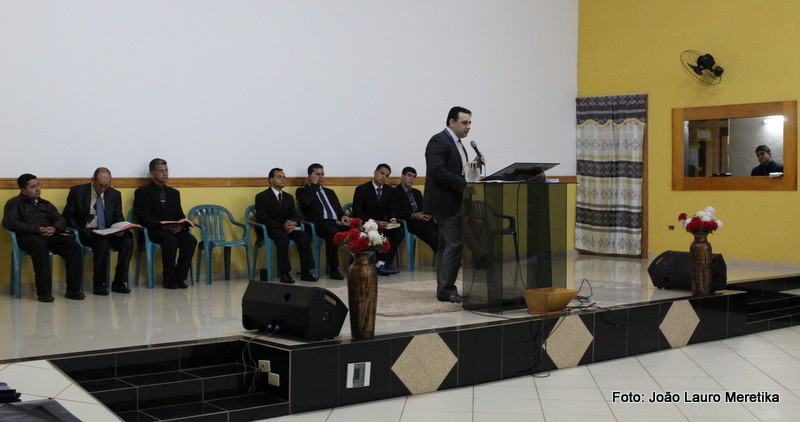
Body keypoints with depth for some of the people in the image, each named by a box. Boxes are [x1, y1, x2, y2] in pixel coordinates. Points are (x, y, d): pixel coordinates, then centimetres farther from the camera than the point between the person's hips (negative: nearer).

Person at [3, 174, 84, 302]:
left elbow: (61, 219, 18)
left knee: (74, 246, -24)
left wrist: (54, 228, -7)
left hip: (50, 235, 5)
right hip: (28, 236, -5)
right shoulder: (14, 204, 16)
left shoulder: (45, 204, 32)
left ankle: (73, 290, -24)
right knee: (40, 246, -41)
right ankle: (44, 292, -38)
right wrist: (37, 229, -14)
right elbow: (12, 223, -3)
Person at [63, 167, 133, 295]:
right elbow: (68, 216, 3)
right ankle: (99, 284, -23)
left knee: (128, 241, -26)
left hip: (108, 232, 4)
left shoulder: (115, 194, 10)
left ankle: (119, 283, -19)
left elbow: (119, 217, 13)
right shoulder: (77, 192, 1)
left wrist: (120, 229, -10)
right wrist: (80, 232, -13)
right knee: (103, 243, -35)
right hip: (87, 232, -4)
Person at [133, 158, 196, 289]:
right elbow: (143, 217, -6)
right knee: (171, 240, -36)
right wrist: (162, 226, -20)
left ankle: (180, 277, -19)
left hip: (175, 229, 5)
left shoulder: (174, 193, 24)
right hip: (153, 231, -5)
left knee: (191, 240, -25)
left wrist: (181, 225, -8)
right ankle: (169, 279, -23)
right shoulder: (142, 192, 6)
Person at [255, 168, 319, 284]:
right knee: (283, 237, -37)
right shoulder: (262, 197, -1)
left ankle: (306, 272, -23)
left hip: (285, 228, 5)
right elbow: (263, 219, -12)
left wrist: (293, 223, -17)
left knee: (304, 236, -23)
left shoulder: (288, 197, 18)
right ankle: (284, 274, -34)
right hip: (269, 230, -5)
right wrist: (282, 226, -23)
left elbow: (295, 216, 10)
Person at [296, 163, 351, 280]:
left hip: (336, 223, 5)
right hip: (319, 224, -5)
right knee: (332, 231, -40)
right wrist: (314, 184, 3)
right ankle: (333, 270, -34)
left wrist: (343, 216, 3)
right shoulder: (303, 191, 15)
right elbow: (306, 202, -8)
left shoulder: (329, 192, 33)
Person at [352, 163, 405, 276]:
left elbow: (391, 210, 15)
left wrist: (392, 220, -11)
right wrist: (374, 222, -23)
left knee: (399, 232, -24)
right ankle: (385, 263, -22)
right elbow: (357, 214, -10)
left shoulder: (389, 191, 12)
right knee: (379, 233, -37)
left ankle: (381, 263, -30)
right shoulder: (361, 189, -5)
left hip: (382, 224, 6)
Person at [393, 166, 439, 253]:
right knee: (432, 235, -34)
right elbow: (396, 212, -7)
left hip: (423, 219, 7)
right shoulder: (395, 192, 5)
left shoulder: (417, 193, 30)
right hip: (409, 222, -7)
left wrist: (428, 214, -2)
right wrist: (413, 215, -19)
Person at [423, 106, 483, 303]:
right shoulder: (439, 141, -12)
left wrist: (473, 165, 2)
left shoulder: (456, 143, 18)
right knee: (455, 244, -11)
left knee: (446, 246, 10)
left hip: (453, 203, 10)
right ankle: (446, 289, -6)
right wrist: (464, 184, -24)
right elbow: (438, 171, -23)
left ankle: (444, 289, 14)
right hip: (445, 202, -10)